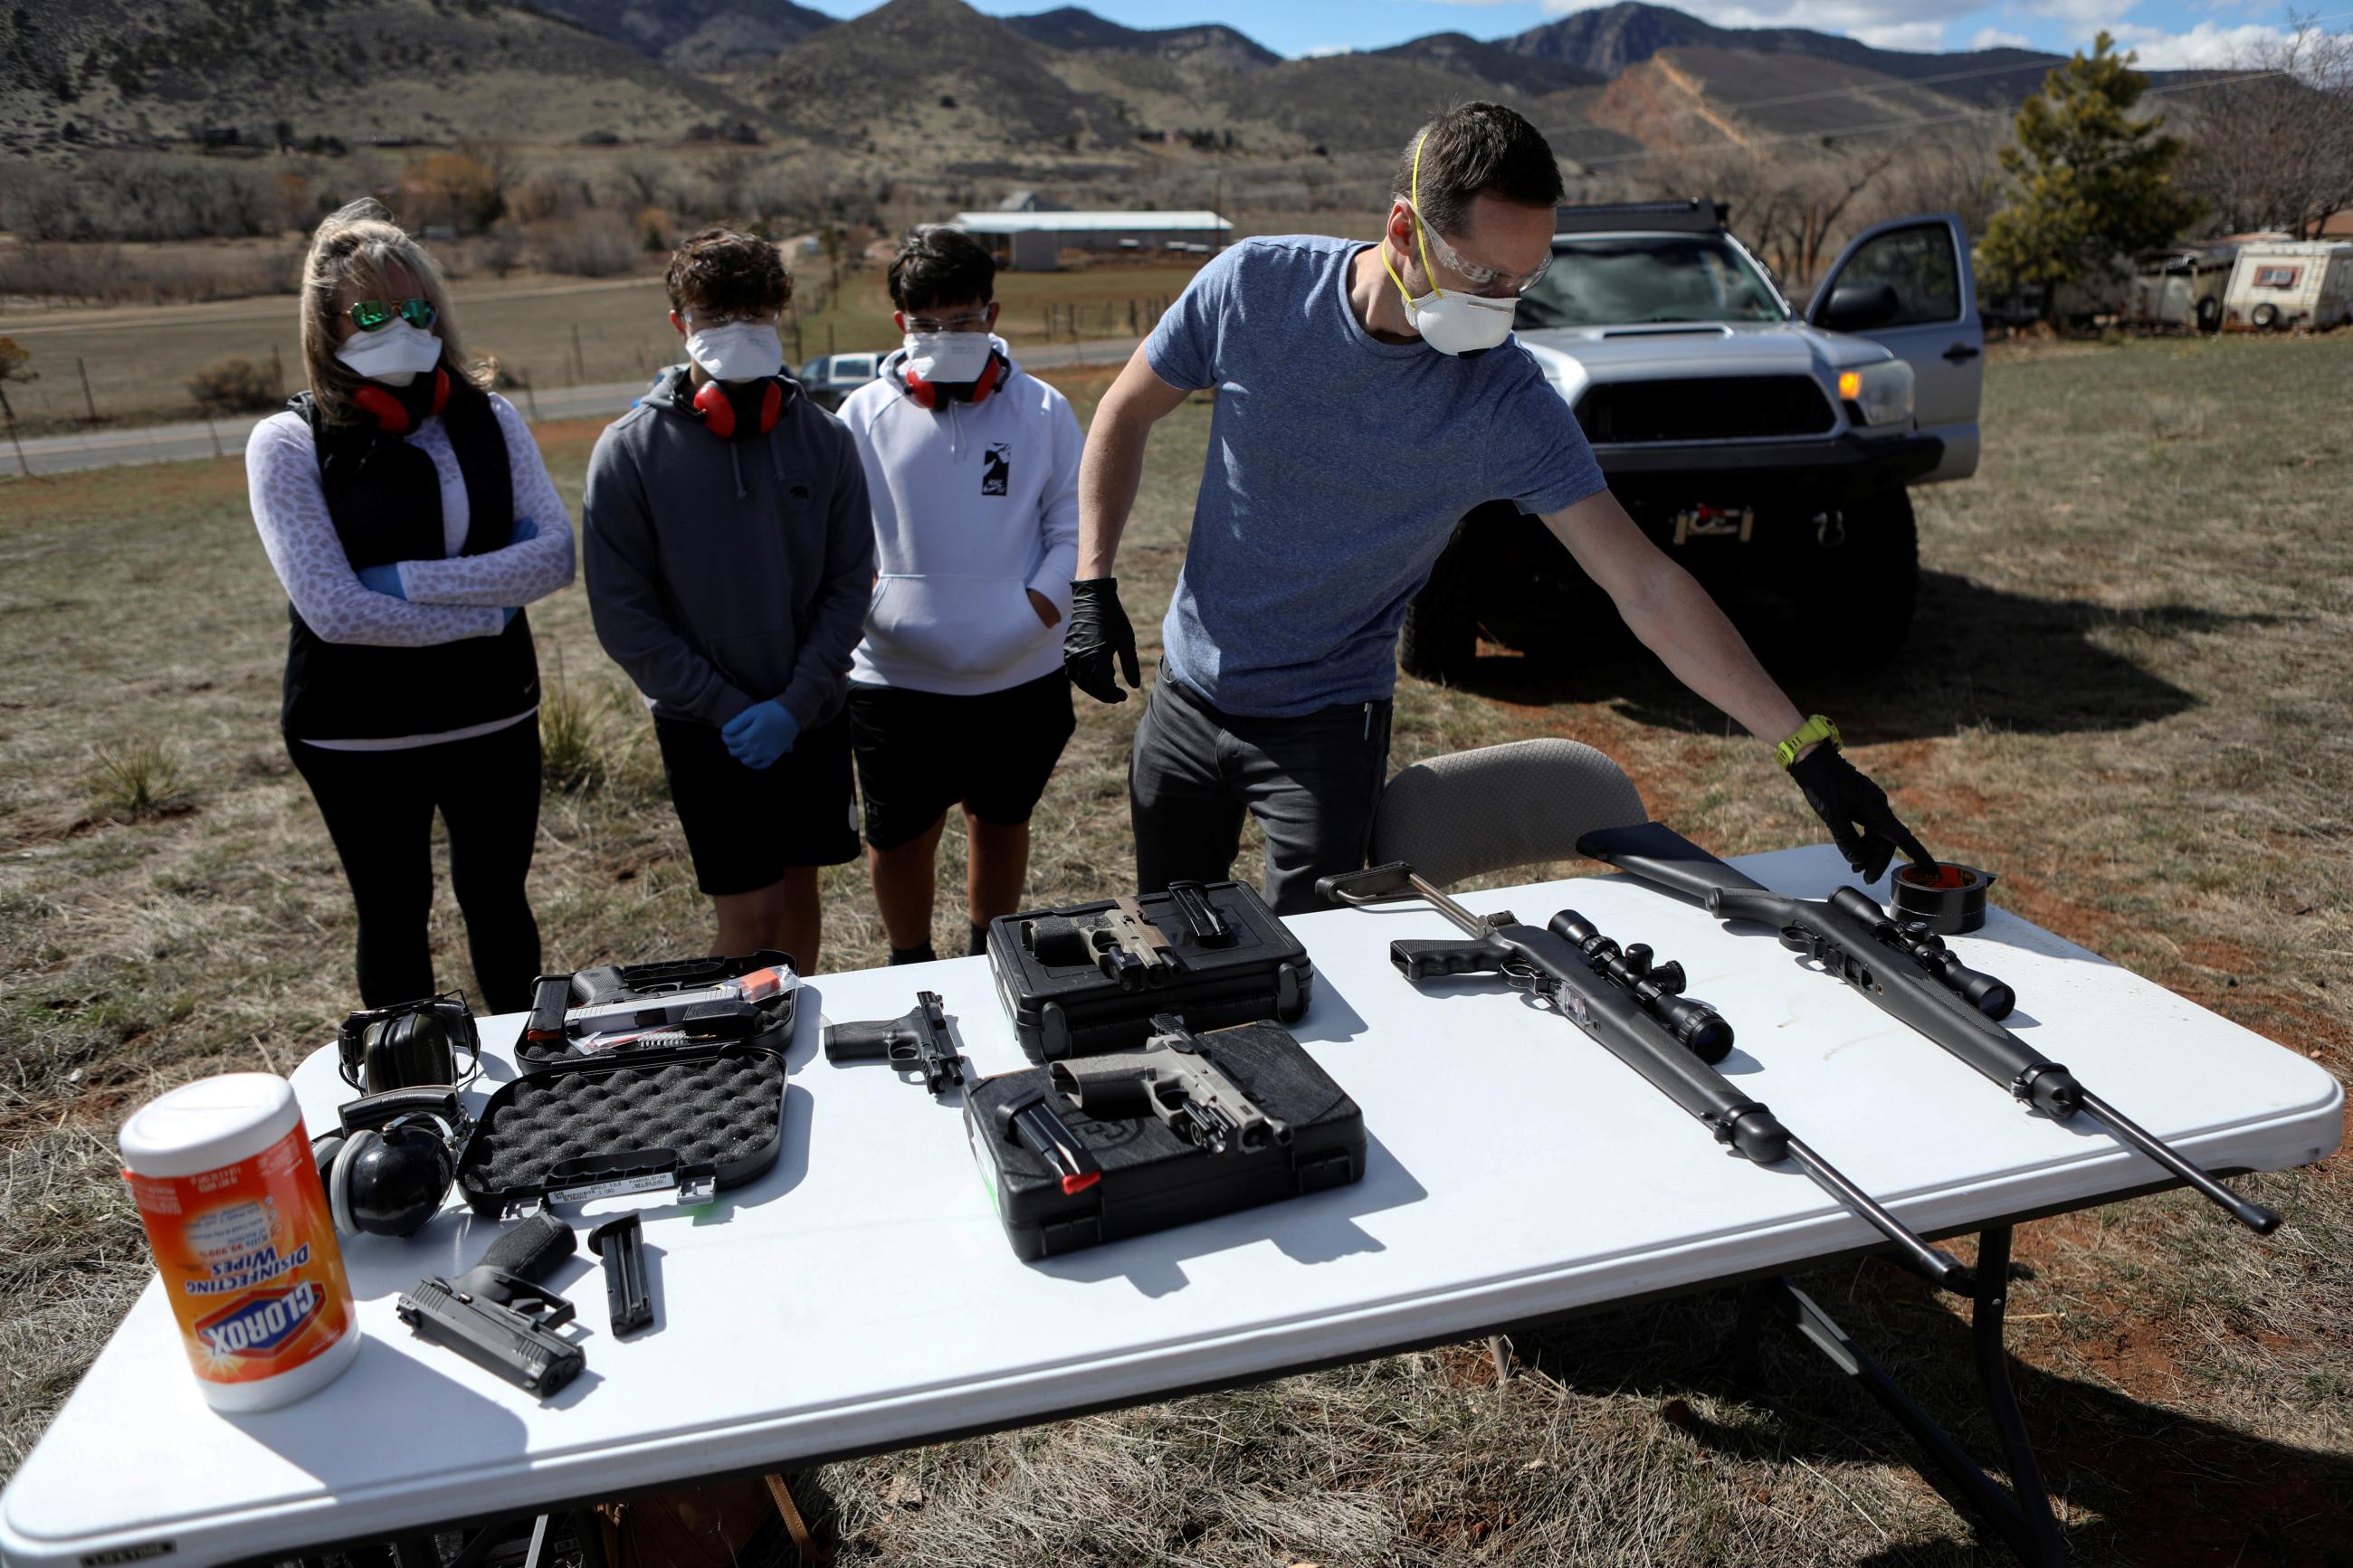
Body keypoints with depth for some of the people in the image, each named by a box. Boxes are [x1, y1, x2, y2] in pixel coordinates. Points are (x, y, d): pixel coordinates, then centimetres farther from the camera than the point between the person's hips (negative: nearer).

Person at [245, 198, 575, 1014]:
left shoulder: (489, 419, 0)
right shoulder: (289, 443, -9)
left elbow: (555, 554, -10)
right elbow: (334, 609, -19)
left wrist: (412, 581, -18)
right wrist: (488, 611, -15)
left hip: (494, 717, 3)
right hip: (359, 734, -2)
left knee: (497, 898, 16)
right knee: (394, 915, 14)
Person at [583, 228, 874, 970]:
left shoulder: (821, 437, -2)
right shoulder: (629, 451, -8)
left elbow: (851, 584, -2)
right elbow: (623, 612, -8)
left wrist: (794, 703, -13)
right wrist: (726, 709, -14)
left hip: (812, 717, 3)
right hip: (703, 725, -2)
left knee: (797, 886, 16)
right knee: (750, 916, -1)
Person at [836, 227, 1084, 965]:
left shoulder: (1043, 411, 0)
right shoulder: (864, 416, -1)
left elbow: (1075, 528, 0)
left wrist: (1038, 609, -14)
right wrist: (868, 614, -14)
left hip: (1020, 680, 1)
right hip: (896, 683, 0)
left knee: (1001, 822, 20)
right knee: (898, 841, 10)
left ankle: (990, 959, 44)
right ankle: (910, 968, 37)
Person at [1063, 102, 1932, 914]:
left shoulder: (1509, 405, -18)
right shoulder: (1255, 286, -15)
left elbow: (1647, 588, -18)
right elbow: (1127, 414, 0)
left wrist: (1809, 748, -19)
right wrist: (1093, 587, -8)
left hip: (1326, 724, -2)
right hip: (1185, 697, 2)